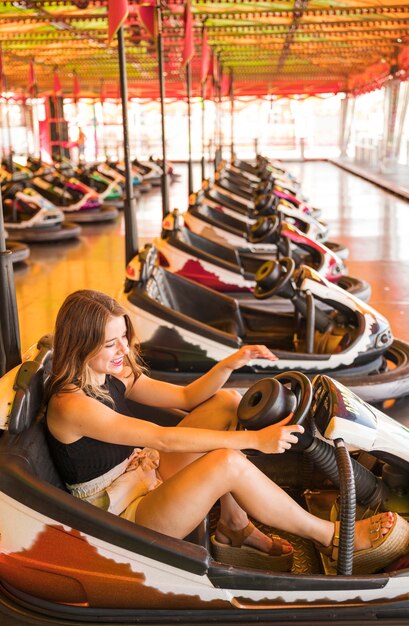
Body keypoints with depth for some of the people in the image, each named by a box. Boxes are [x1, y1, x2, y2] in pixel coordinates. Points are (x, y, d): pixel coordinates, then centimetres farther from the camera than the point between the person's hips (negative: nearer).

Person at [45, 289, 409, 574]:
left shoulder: (114, 376, 2)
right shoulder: (70, 404, -24)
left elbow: (185, 397, 4)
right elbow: (163, 438, -29)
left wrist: (229, 365, -15)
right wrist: (253, 439, -29)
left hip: (148, 479, 9)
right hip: (124, 518, -9)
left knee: (227, 403, -1)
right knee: (228, 462, -32)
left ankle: (235, 524, -3)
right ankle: (331, 537, -11)